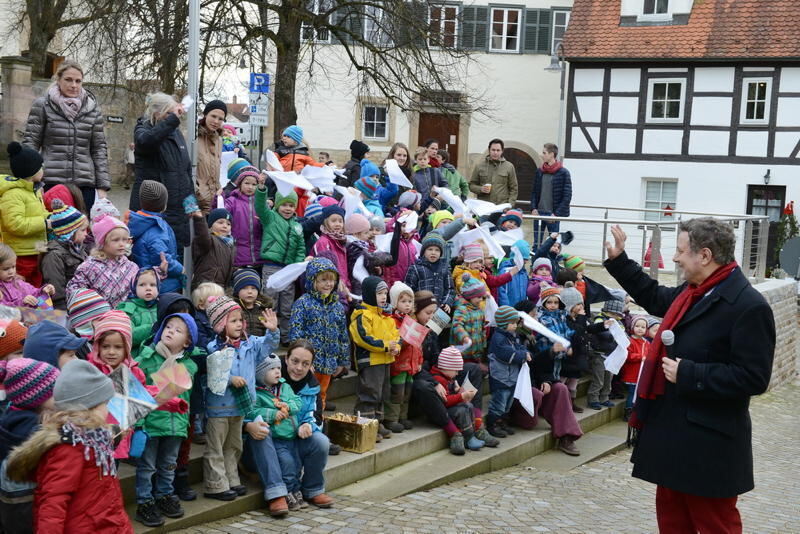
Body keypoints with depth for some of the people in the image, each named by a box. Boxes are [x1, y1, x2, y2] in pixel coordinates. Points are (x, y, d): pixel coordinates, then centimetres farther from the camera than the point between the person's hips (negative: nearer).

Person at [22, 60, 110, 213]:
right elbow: (29, 144, 3)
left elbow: (99, 149, 10)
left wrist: (102, 187, 4)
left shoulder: (92, 109, 10)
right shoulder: (42, 105, 4)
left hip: (85, 183, 2)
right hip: (51, 182, -2)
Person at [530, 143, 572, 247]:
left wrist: (557, 213, -13)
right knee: (536, 243, 7)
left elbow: (567, 196, -7)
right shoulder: (539, 171, 8)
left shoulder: (563, 173, -6)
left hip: (553, 215, -4)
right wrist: (533, 208, -1)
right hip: (538, 213, 4)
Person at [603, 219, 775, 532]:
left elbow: (753, 378, -25)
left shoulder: (748, 306, -21)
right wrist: (618, 260, 25)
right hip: (673, 432, 9)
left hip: (709, 443, -9)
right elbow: (656, 298, 29)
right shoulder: (693, 291, 7)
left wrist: (688, 374, -24)